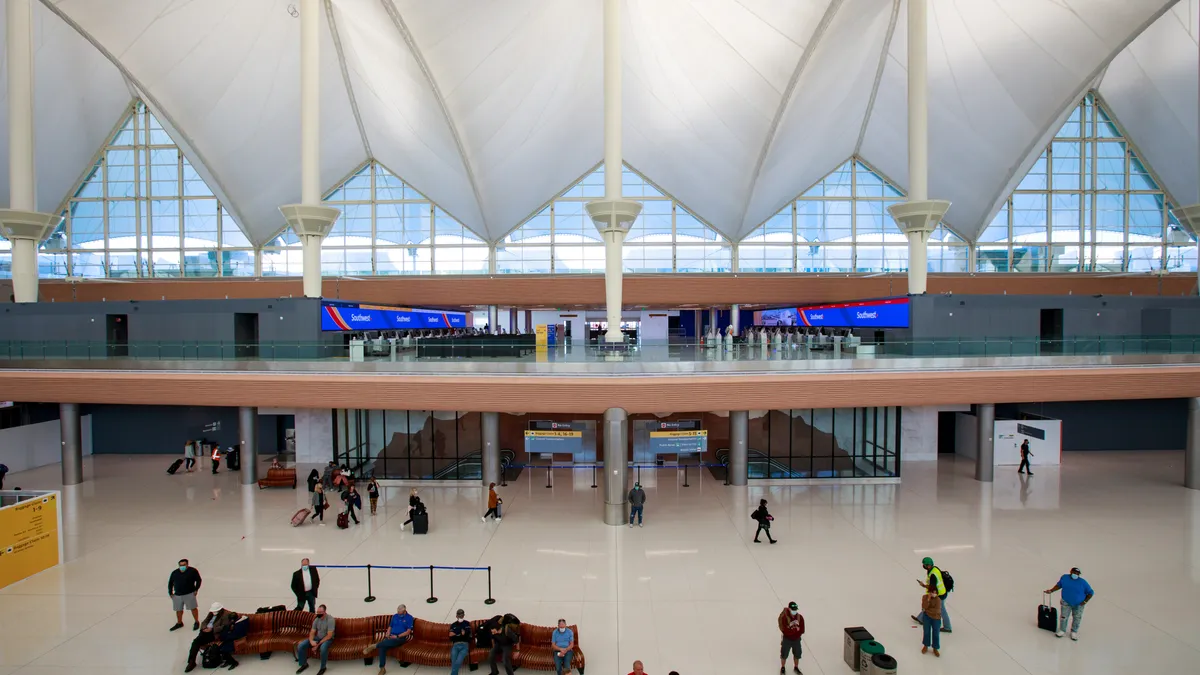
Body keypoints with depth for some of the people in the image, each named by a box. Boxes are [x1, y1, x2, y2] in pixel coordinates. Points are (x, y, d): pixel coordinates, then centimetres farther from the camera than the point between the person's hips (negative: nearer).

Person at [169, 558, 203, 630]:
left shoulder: (193, 571, -7)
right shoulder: (174, 573, 2)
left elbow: (199, 580, 0)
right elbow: (170, 583, 12)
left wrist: (196, 589, -4)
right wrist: (170, 593, 7)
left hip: (189, 594, -3)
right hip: (177, 595, 3)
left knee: (193, 608, 0)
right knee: (178, 610, 14)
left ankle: (196, 622, 15)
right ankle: (179, 623, 36)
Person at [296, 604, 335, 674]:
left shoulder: (330, 620, -22)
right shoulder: (316, 619, -1)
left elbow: (329, 636, -23)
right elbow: (312, 632, 0)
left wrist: (318, 645, -24)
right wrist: (311, 641, -22)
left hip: (327, 639, -6)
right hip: (317, 638, 7)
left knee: (323, 648, -40)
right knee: (300, 645, -12)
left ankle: (323, 668, -16)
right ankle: (304, 664, 10)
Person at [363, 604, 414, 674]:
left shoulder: (409, 618, -1)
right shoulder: (394, 616, 16)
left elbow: (408, 631, -7)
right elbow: (390, 627, 19)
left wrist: (397, 636, -15)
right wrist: (387, 635, -2)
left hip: (401, 637, -5)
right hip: (391, 636, 5)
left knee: (390, 642, -39)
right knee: (382, 647, -26)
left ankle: (374, 646, -29)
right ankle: (382, 668, -23)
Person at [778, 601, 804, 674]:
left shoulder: (800, 617, -11)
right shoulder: (784, 617, -24)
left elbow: (802, 630, -9)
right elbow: (784, 630, -29)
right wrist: (795, 629, -26)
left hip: (796, 639, 4)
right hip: (787, 639, -3)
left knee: (797, 654, 19)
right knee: (784, 655, 11)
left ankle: (796, 667, 44)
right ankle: (783, 668, 35)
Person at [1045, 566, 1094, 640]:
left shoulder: (1083, 582, -13)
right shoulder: (1064, 577, -6)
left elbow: (1090, 592, -4)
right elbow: (1059, 585, 9)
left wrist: (1085, 601, -9)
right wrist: (1051, 591, 3)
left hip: (1079, 604, -1)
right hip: (1066, 602, 1)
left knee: (1077, 618, 12)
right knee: (1063, 617, 2)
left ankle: (1074, 632, 32)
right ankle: (1062, 630, 20)